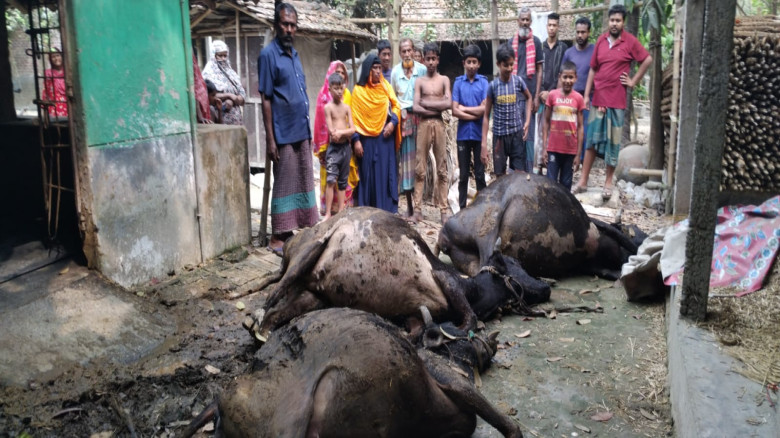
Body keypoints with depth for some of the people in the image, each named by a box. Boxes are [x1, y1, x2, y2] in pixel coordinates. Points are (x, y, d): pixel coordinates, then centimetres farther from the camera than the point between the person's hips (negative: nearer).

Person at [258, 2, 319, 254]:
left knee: (303, 182, 10)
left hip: (302, 132, 8)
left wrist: (308, 130, 14)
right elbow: (266, 100, -12)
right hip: (284, 134, -7)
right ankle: (277, 237, 8)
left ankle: (291, 231, 20)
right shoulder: (268, 54, -9)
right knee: (284, 185, -2)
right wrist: (270, 140, -16)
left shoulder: (294, 54, 14)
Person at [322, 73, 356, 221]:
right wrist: (345, 132, -9)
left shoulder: (346, 107, 8)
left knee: (343, 181, 9)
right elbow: (331, 131, -11)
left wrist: (340, 132, -14)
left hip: (346, 147, 5)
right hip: (334, 147, -5)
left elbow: (353, 129, 0)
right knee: (331, 180, -13)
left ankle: (341, 211, 15)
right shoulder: (328, 107, -3)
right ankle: (328, 213, -10)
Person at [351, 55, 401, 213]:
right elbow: (355, 117, -2)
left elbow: (396, 106, 10)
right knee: (369, 174, 1)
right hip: (367, 138, -2)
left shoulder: (386, 86, 10)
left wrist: (393, 122, -10)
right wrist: (356, 140, -9)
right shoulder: (359, 90, 1)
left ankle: (387, 208, 7)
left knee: (387, 172, 2)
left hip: (386, 136, 2)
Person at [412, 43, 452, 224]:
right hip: (423, 124, 0)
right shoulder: (419, 81, 8)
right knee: (420, 168, 1)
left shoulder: (444, 80, 8)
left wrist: (426, 103, -6)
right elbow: (416, 108, -4)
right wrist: (438, 107, -8)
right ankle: (418, 209, 4)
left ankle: (443, 209, 6)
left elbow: (449, 103, -7)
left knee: (442, 168, 2)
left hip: (439, 124, 0)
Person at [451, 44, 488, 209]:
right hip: (463, 135, 1)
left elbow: (484, 109, -8)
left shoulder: (484, 82, 1)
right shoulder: (458, 82, 3)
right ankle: (462, 208, 14)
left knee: (480, 174, 6)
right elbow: (455, 111, -5)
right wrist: (475, 115, -10)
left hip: (479, 134, -1)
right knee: (463, 174, 7)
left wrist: (464, 108, -5)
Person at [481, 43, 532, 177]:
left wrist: (527, 121, 6)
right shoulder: (493, 85, -4)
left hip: (517, 132, 0)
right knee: (500, 174, 6)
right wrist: (484, 143, -5)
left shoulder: (518, 81, -2)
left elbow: (529, 98, 19)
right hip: (499, 134, 0)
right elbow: (486, 115, -1)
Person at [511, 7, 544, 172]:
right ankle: (516, 170, 14)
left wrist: (536, 96, -3)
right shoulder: (511, 42, 9)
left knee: (529, 134, 1)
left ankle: (529, 170, 8)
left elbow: (539, 70, 3)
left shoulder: (536, 42, 4)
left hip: (530, 94, -2)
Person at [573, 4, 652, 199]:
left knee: (613, 141, 3)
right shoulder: (601, 40, 8)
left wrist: (634, 81, -1)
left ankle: (608, 183, 12)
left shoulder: (630, 41, -3)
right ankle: (583, 181, 11)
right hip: (598, 98, 3)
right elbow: (593, 69, 11)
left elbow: (648, 59, 2)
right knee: (592, 139, 6)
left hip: (617, 100, -3)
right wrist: (586, 95, 6)